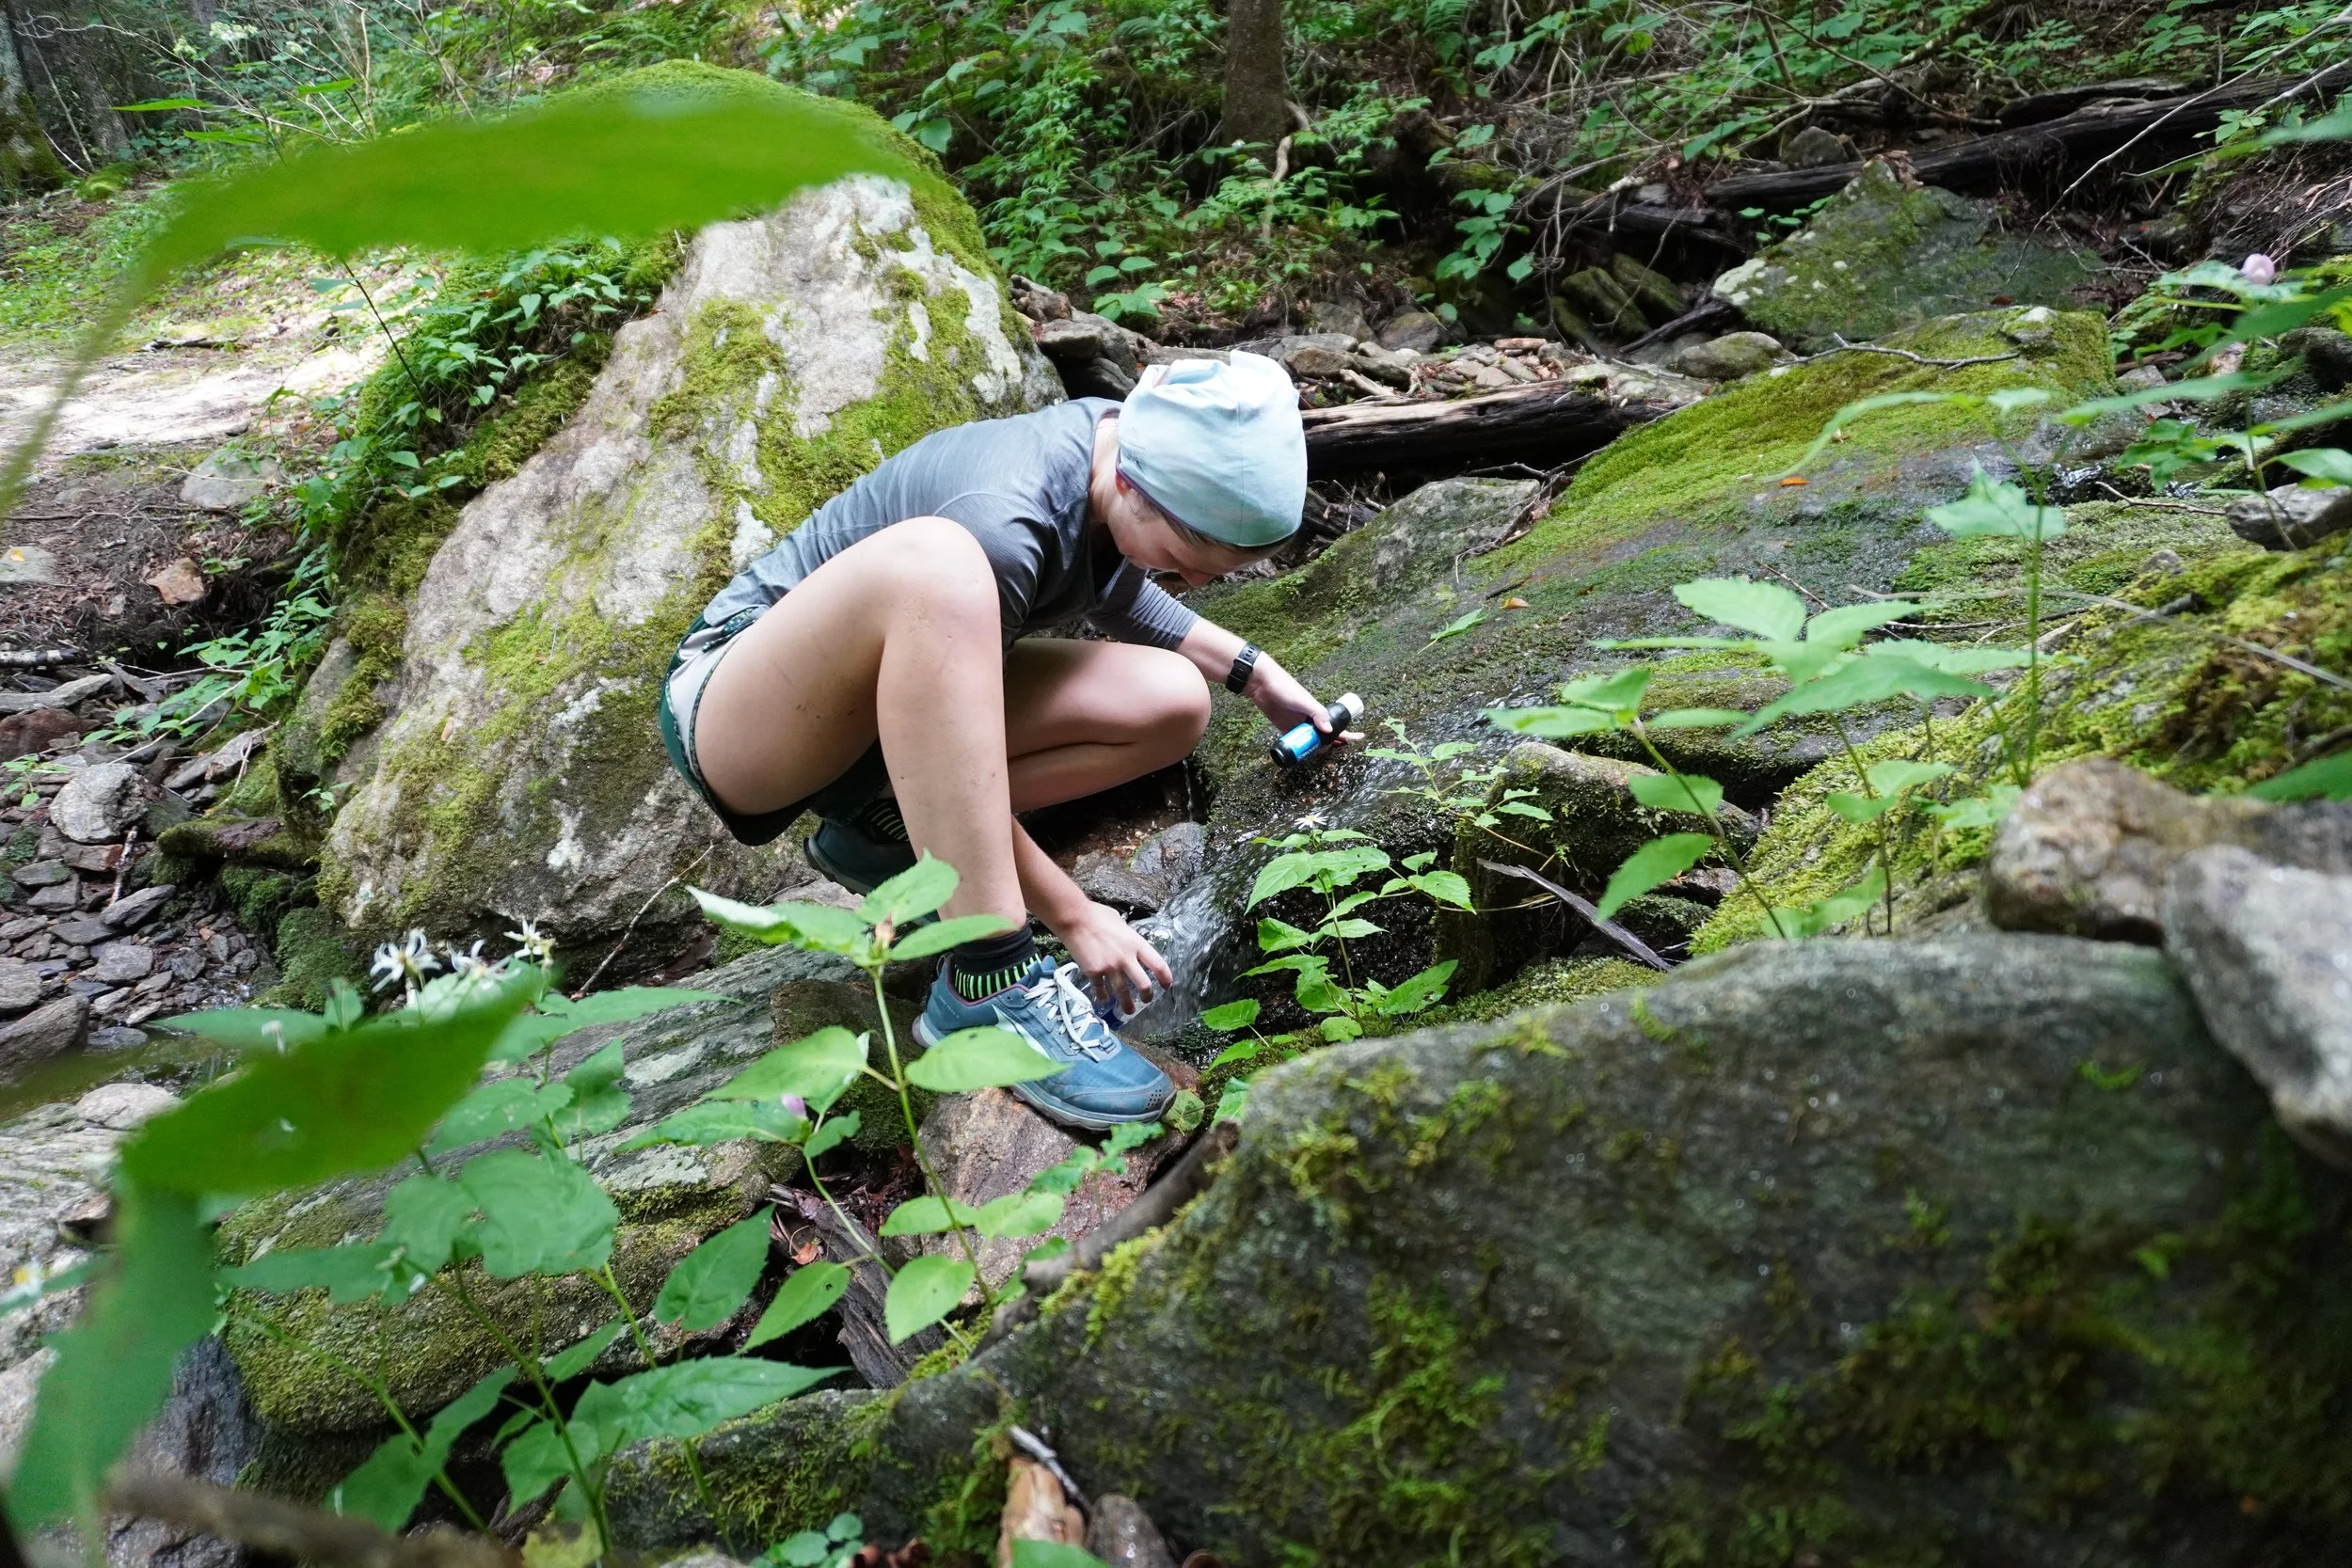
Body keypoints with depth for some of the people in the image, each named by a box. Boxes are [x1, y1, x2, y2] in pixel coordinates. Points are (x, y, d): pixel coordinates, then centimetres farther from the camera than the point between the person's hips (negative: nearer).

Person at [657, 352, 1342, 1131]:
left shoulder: (1134, 441, -7)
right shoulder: (1002, 525, -31)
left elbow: (1119, 597, 15)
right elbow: (954, 768, -24)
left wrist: (1253, 671, 6)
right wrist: (1072, 915, -17)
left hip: (875, 707, 8)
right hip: (734, 709, -8)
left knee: (1173, 704, -5)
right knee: (932, 563, -39)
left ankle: (885, 832, 0)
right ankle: (988, 983, -36)